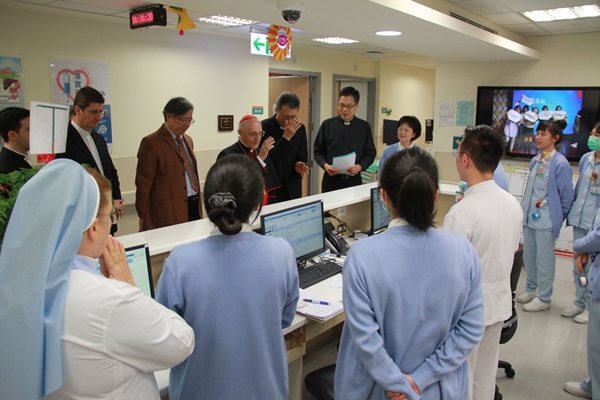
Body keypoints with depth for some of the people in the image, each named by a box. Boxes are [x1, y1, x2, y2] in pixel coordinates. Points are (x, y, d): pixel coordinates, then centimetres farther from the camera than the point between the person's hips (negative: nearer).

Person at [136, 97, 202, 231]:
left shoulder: (188, 140, 15)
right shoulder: (151, 143, -9)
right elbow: (144, 183, -8)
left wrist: (198, 202, 17)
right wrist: (143, 217, -7)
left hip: (194, 208, 7)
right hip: (169, 213, -7)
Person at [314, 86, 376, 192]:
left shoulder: (364, 127, 2)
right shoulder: (327, 124, -1)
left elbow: (370, 153, 6)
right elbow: (318, 151, 4)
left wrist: (360, 166, -12)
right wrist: (325, 165, -15)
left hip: (354, 180, 0)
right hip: (331, 179, 0)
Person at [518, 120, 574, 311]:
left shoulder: (560, 164, -14)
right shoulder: (535, 161, 8)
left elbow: (566, 196, -9)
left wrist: (557, 218, -2)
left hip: (546, 220, -7)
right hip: (529, 217, 7)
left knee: (544, 259, 4)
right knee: (528, 256, 16)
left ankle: (543, 299, 17)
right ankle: (531, 289, 33)